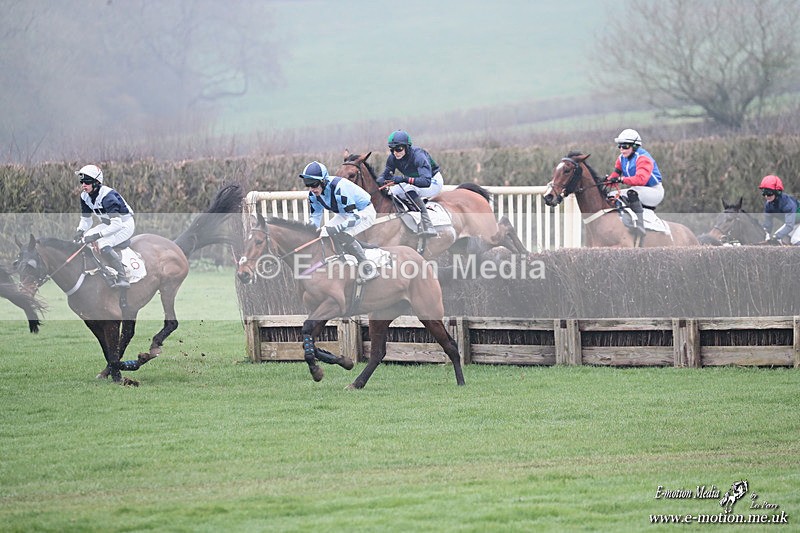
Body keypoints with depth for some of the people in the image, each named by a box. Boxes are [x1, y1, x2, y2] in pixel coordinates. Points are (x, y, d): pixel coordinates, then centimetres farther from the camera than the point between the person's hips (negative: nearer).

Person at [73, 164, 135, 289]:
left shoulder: (107, 196, -31)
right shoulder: (85, 196, -4)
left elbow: (117, 223, -36)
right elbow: (86, 218, 8)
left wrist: (98, 235, -40)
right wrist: (80, 231, -14)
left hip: (125, 224, -9)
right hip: (109, 224, 9)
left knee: (103, 244, -32)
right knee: (83, 239, -2)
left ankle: (122, 279, -35)